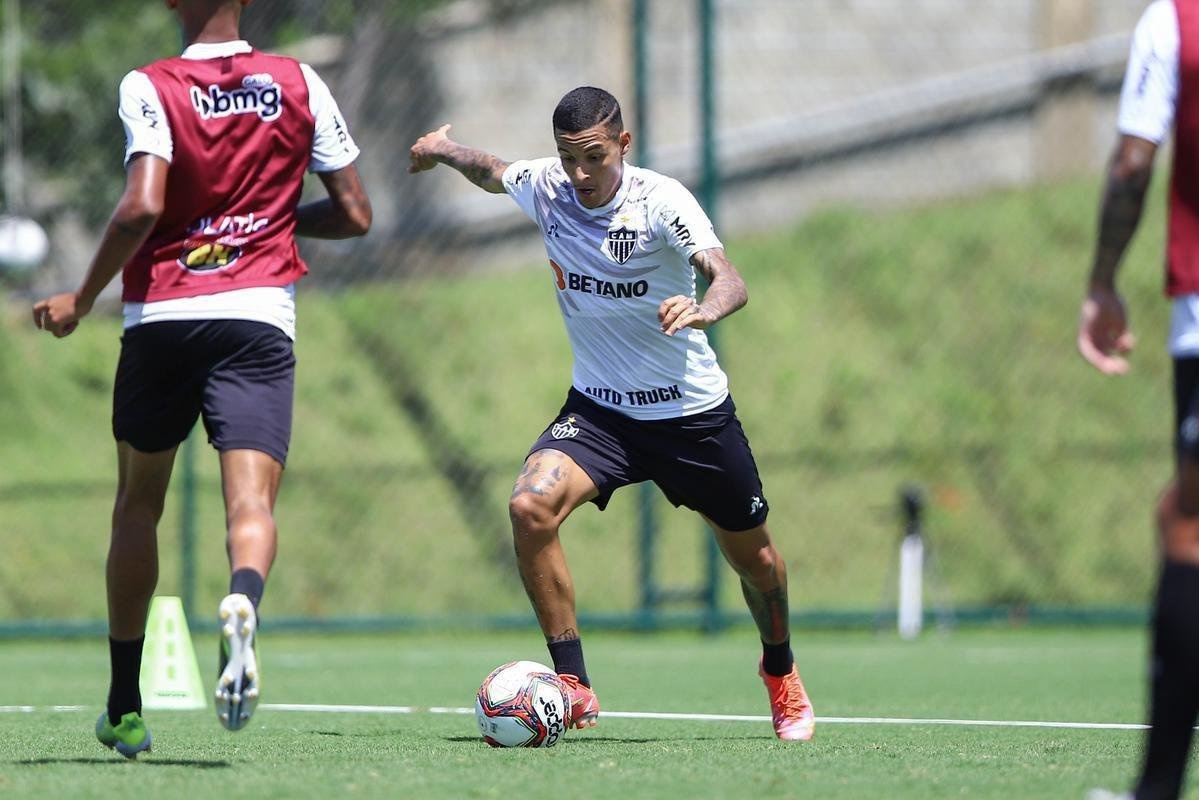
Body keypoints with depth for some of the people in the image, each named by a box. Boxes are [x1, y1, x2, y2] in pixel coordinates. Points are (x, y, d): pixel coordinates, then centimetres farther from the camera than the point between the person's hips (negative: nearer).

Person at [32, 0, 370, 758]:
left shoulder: (149, 88, -2)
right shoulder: (301, 85, 7)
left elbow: (142, 209, -16)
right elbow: (354, 215, 9)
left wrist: (83, 298, -4)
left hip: (161, 317, 0)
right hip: (259, 320, 0)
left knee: (138, 504, 16)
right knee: (251, 500, -10)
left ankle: (124, 708, 22)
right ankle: (243, 603, -47)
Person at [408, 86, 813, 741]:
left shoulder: (661, 200, -20)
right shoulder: (542, 186, -8)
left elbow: (729, 280, -34)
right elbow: (490, 172, 17)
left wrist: (704, 310, -55)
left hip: (692, 410, -2)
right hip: (597, 409, 2)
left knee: (752, 554, 13)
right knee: (530, 507, -26)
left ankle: (780, 673, 46)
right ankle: (572, 687, -19)